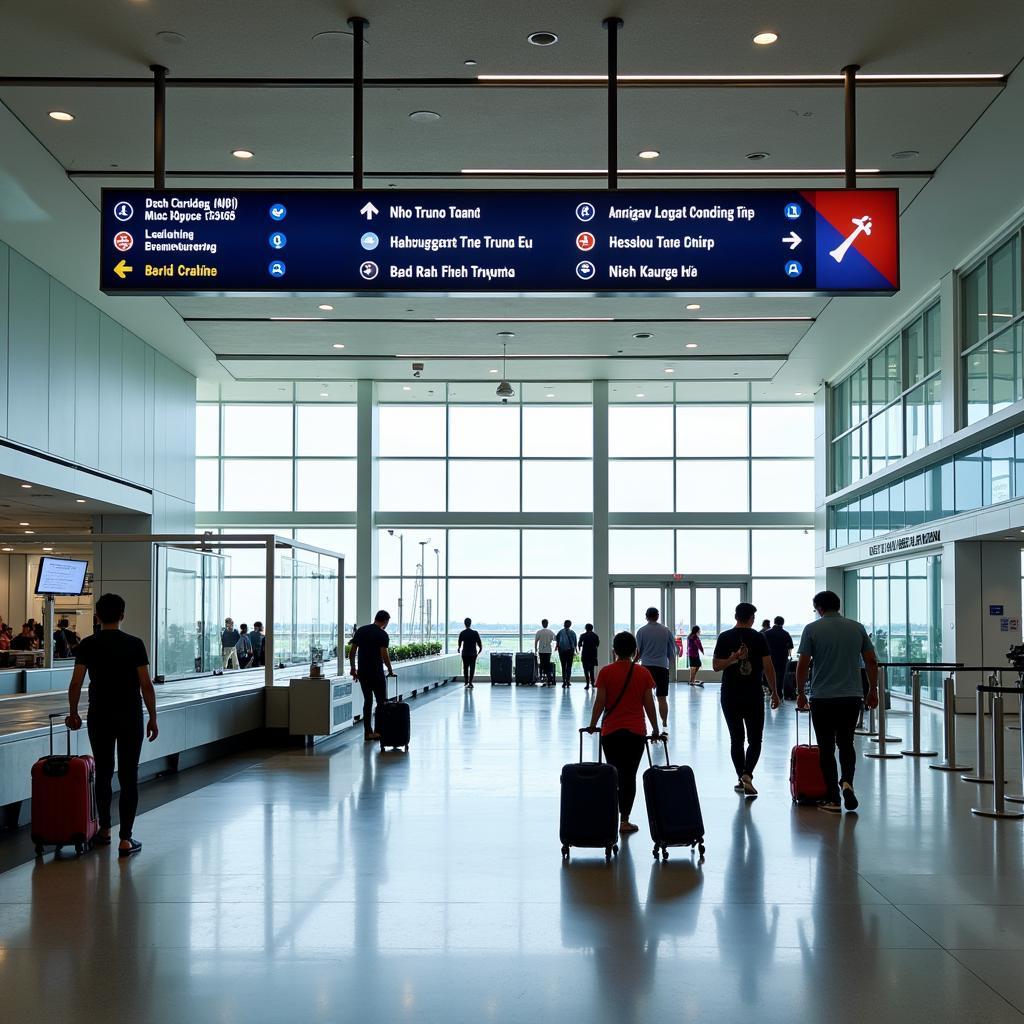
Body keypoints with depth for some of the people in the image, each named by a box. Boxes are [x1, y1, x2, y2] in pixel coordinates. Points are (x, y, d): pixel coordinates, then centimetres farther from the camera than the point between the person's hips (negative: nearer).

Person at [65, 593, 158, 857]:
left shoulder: (88, 645, -1)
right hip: (130, 717, -2)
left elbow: (76, 683, -1)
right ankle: (125, 839, -4)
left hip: (100, 716, 2)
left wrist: (73, 713, 14)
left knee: (103, 773, 18)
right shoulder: (134, 644, -5)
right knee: (128, 776, 0)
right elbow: (146, 685, -8)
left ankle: (104, 829, 28)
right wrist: (152, 719, 0)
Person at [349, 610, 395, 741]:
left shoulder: (360, 630, 9)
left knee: (367, 701, 12)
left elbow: (352, 652, 8)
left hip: (362, 673, 6)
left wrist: (353, 668, 17)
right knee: (381, 702, 4)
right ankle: (378, 731, 0)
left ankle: (368, 732, 11)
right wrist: (390, 670, -3)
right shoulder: (382, 634, -10)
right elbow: (384, 655, -17)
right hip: (376, 673, -6)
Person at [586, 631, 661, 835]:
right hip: (636, 732, 0)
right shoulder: (643, 673, -2)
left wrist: (592, 725, 7)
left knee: (614, 773, 13)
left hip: (610, 732, 0)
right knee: (629, 775, 4)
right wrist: (655, 728, 10)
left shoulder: (606, 672, -4)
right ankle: (624, 820, 2)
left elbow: (600, 702, -5)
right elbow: (649, 703, -1)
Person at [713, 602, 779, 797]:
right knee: (755, 740, 4)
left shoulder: (725, 638, 0)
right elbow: (768, 667, -4)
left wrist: (732, 659, -14)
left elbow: (715, 666, -5)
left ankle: (741, 779, 14)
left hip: (729, 697, 2)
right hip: (754, 697, -2)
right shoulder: (758, 637, -4)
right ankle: (747, 775, -16)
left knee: (736, 739, 11)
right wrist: (774, 693, 3)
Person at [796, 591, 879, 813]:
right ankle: (847, 782, -7)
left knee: (826, 748, 6)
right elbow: (871, 662, 5)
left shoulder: (812, 629, -5)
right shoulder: (857, 627, 5)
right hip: (852, 697, 3)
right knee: (846, 744, 17)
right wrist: (873, 690, 15)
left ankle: (833, 799, 4)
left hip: (822, 698, -3)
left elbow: (802, 665, -6)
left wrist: (800, 693, 6)